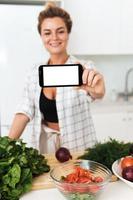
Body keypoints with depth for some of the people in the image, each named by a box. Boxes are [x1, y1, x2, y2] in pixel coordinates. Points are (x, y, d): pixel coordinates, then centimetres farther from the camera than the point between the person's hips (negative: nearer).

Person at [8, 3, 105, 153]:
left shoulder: (82, 70, -13)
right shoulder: (35, 72, -2)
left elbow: (96, 94, -33)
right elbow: (25, 111, -4)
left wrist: (96, 91, -57)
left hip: (78, 147, -3)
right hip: (45, 145, 3)